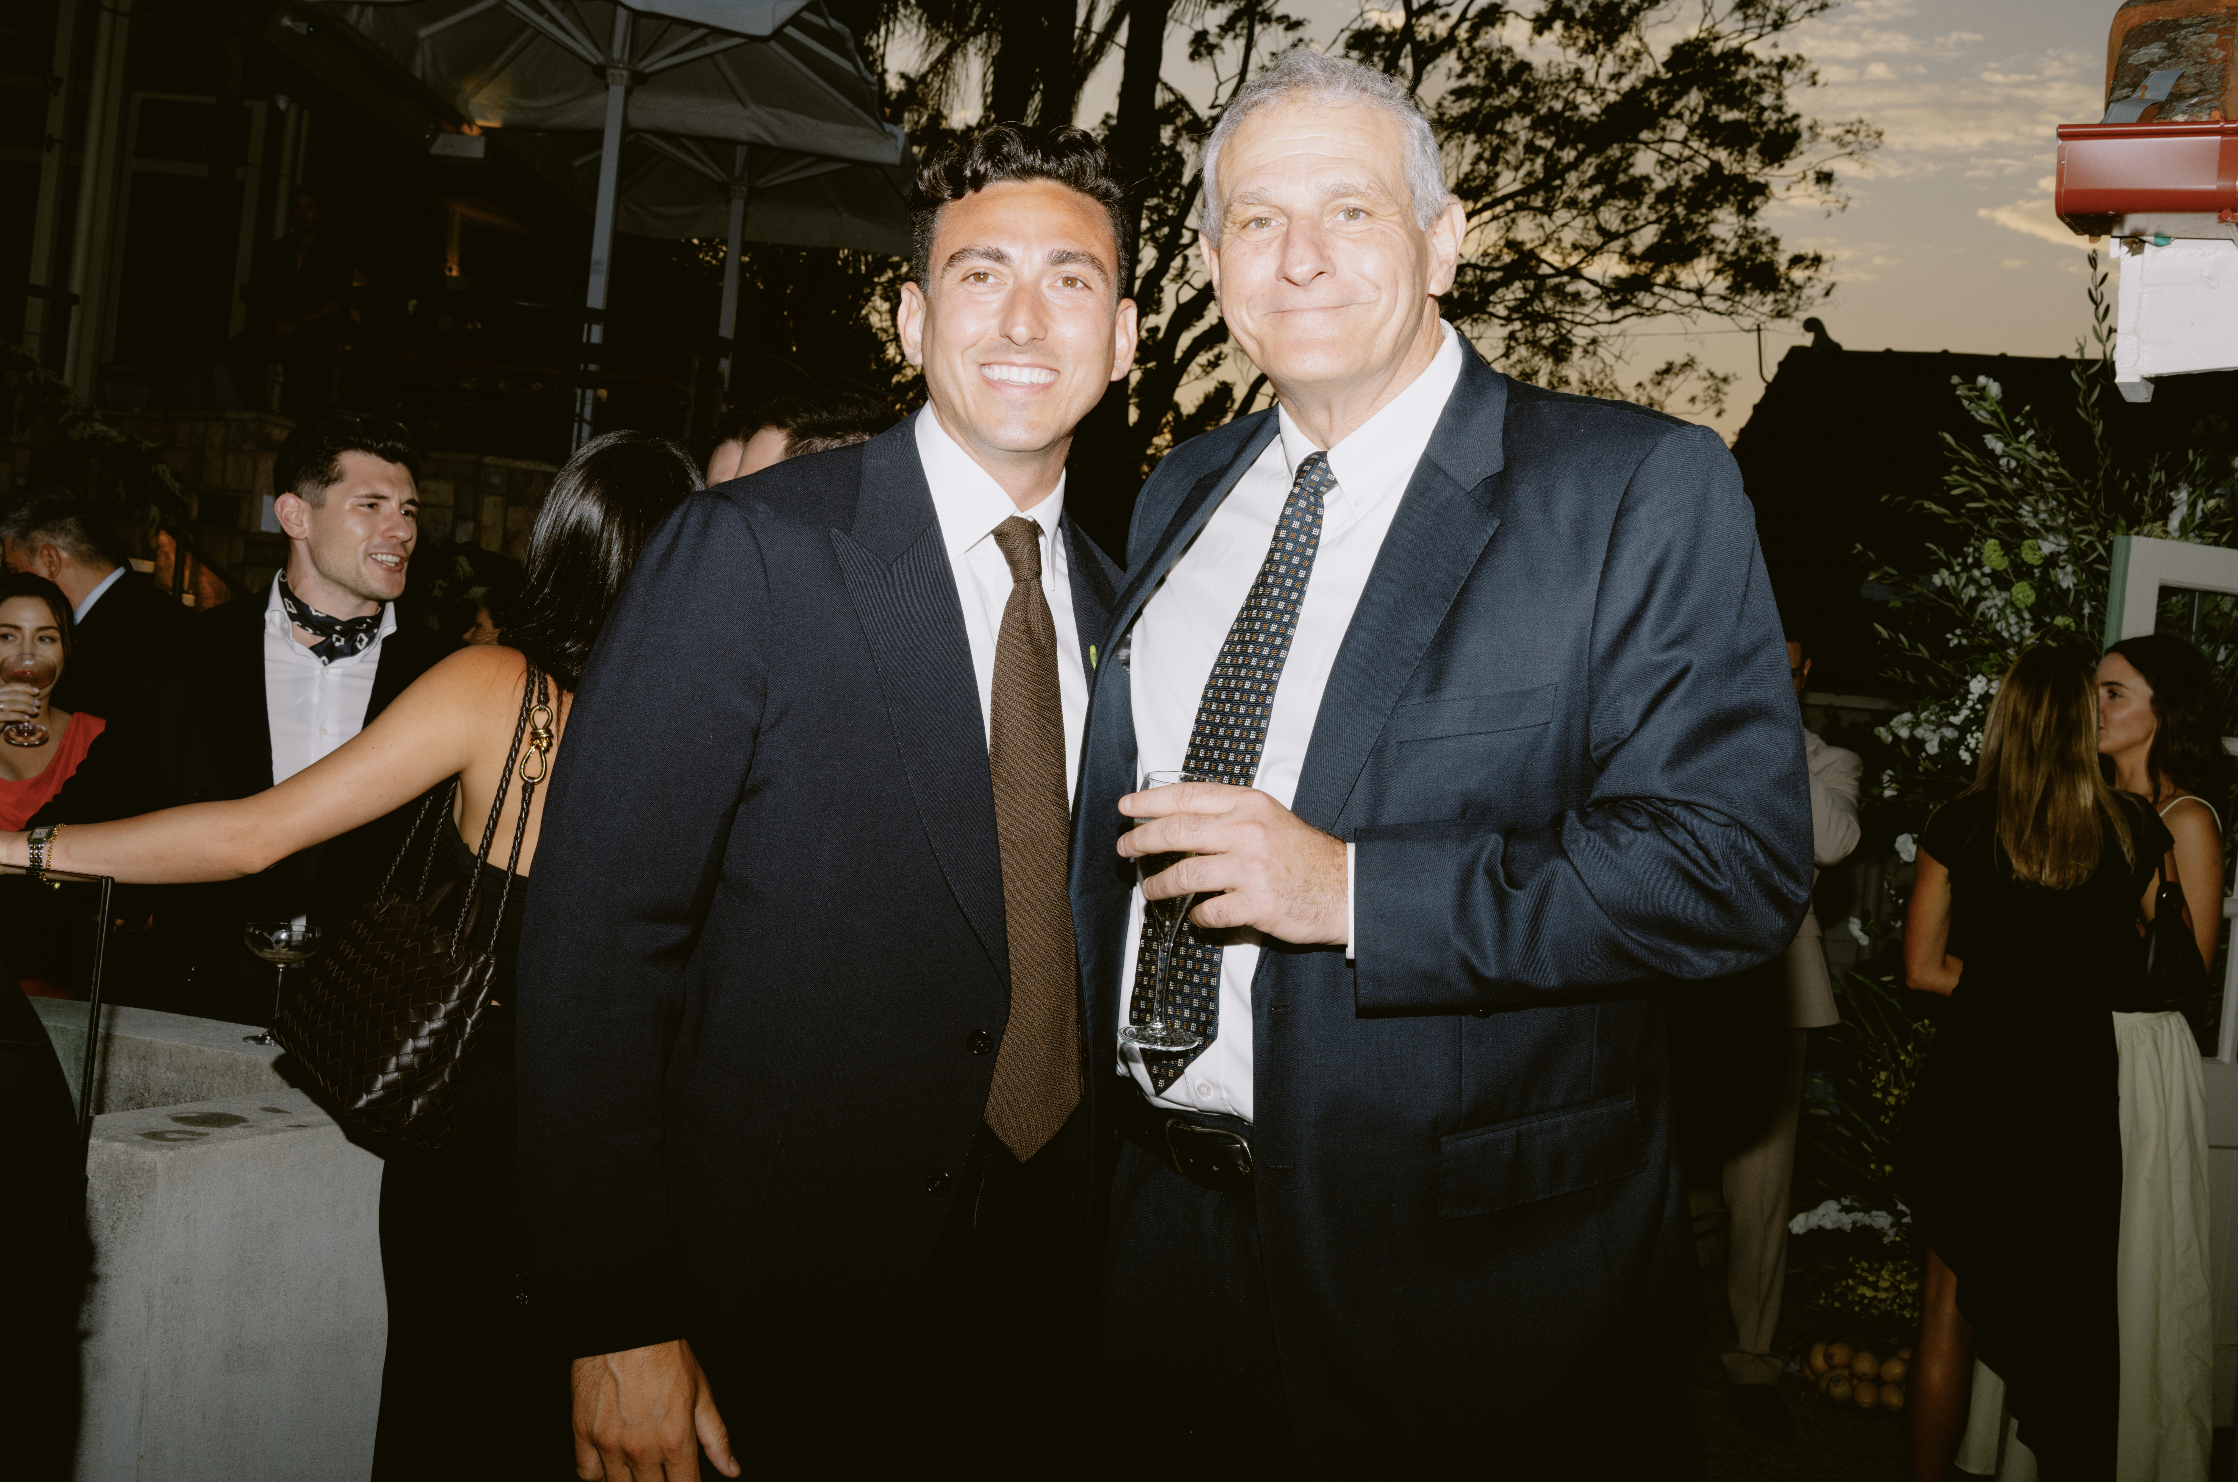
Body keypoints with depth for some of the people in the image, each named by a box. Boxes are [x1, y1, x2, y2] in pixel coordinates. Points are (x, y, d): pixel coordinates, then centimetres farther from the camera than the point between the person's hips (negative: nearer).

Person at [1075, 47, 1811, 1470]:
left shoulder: (1641, 488, -11)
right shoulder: (1179, 496, 9)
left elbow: (1740, 858, -18)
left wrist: (1351, 889, -24)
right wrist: (1104, 1085, 9)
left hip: (1473, 1262, -5)